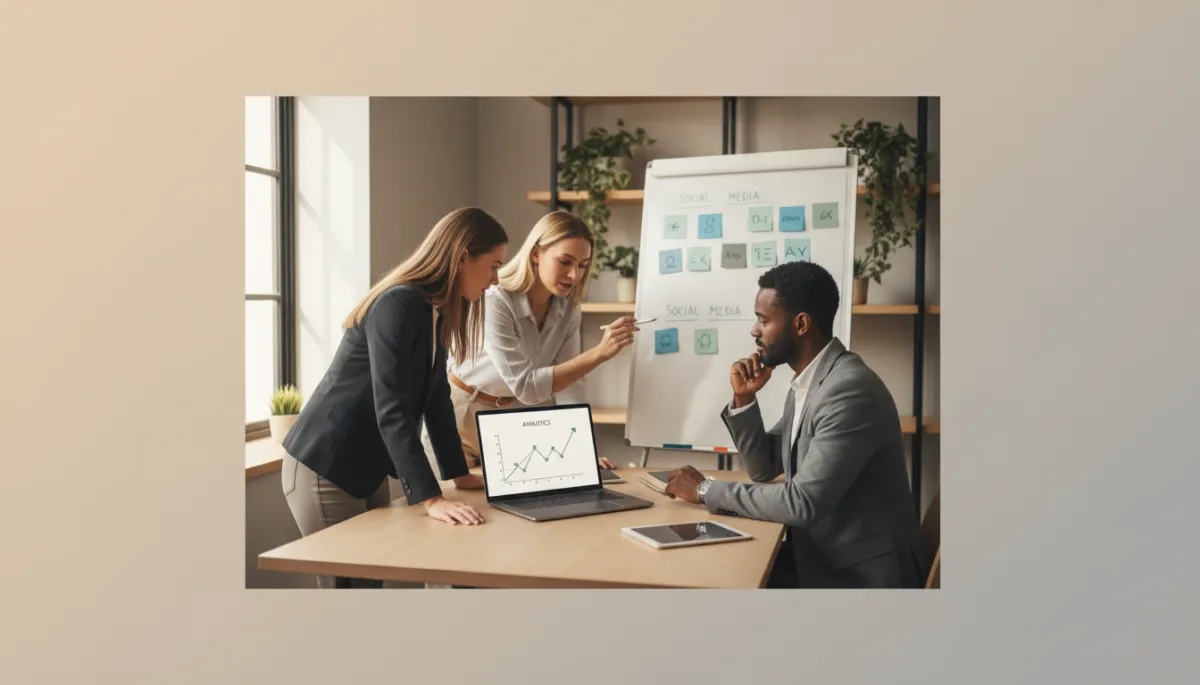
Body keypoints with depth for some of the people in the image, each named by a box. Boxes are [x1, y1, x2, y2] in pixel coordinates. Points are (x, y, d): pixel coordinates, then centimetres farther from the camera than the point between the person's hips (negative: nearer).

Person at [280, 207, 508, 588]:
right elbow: (391, 411, -30)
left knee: (373, 578, 13)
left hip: (366, 470, 9)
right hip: (323, 468, -9)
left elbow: (436, 398, 11)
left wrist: (459, 474, 11)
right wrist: (430, 499, -34)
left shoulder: (436, 310, 6)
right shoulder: (399, 305, -23)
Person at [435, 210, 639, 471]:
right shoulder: (494, 303, -31)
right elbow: (525, 386, -34)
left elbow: (567, 382, -10)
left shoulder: (568, 308, -10)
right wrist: (598, 353, -40)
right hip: (463, 412, -5)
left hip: (513, 413, 5)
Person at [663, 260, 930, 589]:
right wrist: (743, 398, -1)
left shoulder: (850, 389, -24)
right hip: (820, 553, 8)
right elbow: (765, 469, 14)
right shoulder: (806, 382, 7)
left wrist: (706, 490, -17)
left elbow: (802, 503, -28)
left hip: (862, 570, -8)